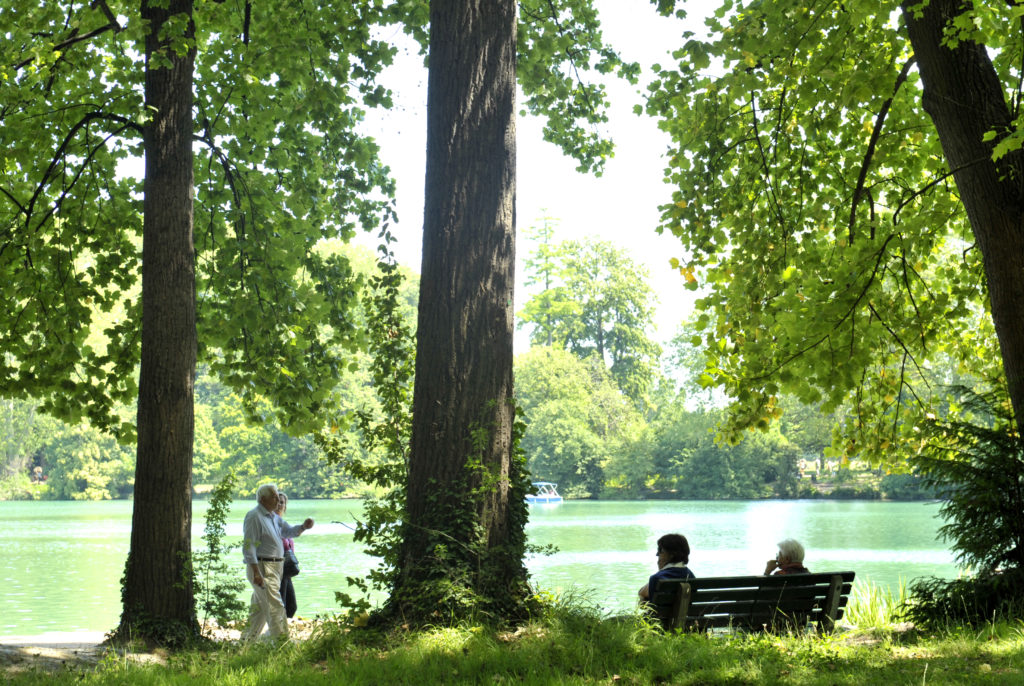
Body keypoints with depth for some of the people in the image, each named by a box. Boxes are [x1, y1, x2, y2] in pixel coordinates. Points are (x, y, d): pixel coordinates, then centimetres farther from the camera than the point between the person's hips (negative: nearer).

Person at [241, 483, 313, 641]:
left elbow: (289, 531, 22)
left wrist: (303, 527, 0)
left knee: (259, 607, 14)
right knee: (275, 606, -13)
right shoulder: (254, 517, -12)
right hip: (262, 568, -10)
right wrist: (256, 572, -24)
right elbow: (248, 546, -17)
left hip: (275, 568, 10)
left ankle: (247, 640, 22)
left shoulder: (273, 517, 17)